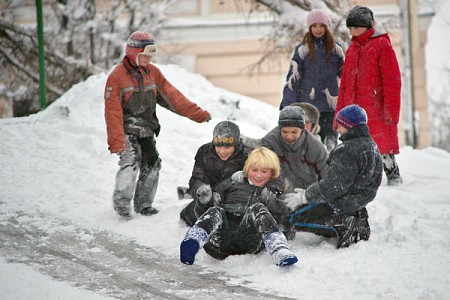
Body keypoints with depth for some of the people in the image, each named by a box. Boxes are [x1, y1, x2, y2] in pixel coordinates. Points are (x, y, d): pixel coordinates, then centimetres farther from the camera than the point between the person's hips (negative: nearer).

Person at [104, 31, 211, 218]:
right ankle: (121, 203, -11)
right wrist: (116, 142, -22)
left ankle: (143, 204, 17)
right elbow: (113, 111, -15)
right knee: (130, 162, -19)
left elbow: (172, 96, 8)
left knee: (151, 164, 4)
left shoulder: (153, 72, 6)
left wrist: (197, 113, 1)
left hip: (146, 129, 6)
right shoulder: (117, 76, -12)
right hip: (126, 130, -6)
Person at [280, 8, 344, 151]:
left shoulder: (336, 49, 8)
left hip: (329, 106, 2)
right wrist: (287, 106, -5)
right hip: (306, 105, -1)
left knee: (330, 141, 1)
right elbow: (292, 78, 1)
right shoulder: (302, 49, 2)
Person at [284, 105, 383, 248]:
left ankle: (343, 225, -14)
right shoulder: (371, 145, 8)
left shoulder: (347, 151, -23)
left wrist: (304, 197, -15)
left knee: (296, 218, -4)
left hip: (343, 203, -10)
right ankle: (355, 222, 7)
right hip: (359, 201, 10)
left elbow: (333, 186, -27)